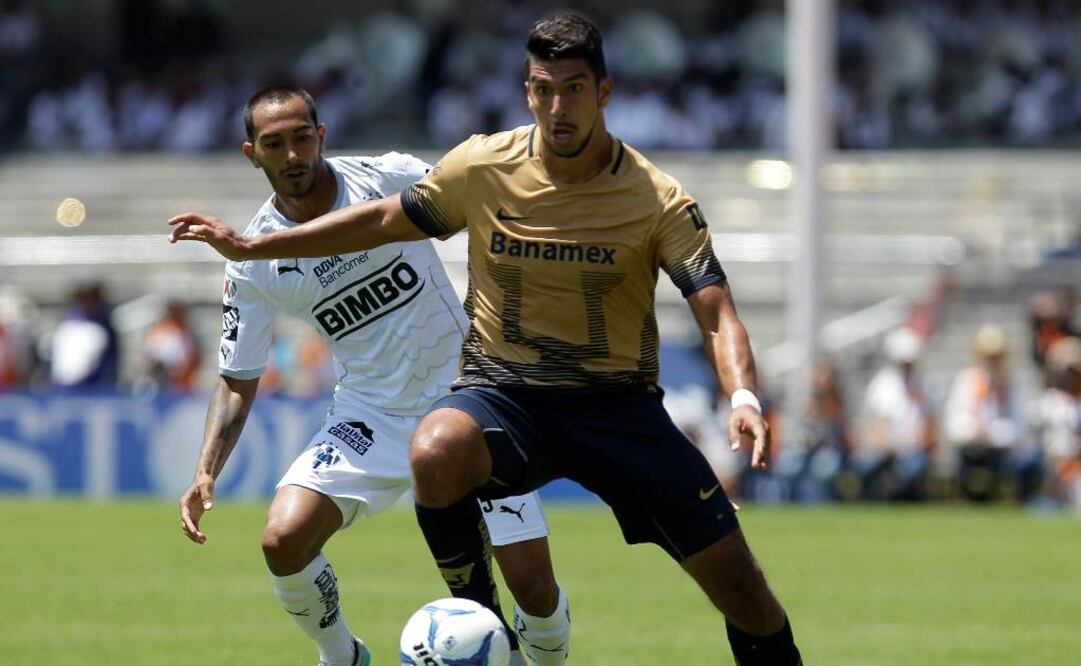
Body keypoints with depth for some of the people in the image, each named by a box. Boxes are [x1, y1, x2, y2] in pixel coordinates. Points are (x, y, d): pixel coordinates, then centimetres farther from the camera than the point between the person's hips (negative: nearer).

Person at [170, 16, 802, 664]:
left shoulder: (657, 199, -10)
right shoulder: (482, 167, -4)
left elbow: (718, 313, -14)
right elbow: (384, 220, 11)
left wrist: (744, 398, -34)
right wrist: (252, 245, 12)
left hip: (617, 403, -1)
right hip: (502, 390, 1)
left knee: (741, 587, -8)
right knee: (435, 453, -36)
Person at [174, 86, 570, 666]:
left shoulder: (388, 178, -11)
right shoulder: (253, 264, -7)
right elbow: (238, 381, 2)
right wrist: (205, 474, -12)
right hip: (370, 416, 1)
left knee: (535, 590, -9)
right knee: (284, 539, -21)